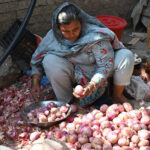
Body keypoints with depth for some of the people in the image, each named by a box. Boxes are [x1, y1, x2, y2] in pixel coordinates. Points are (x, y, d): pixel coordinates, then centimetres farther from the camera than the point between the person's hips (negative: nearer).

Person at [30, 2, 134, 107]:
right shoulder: (52, 37, -19)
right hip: (75, 74, 1)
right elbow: (37, 58, -3)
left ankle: (117, 95, -1)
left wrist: (91, 86, -40)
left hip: (97, 74, -1)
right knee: (49, 61, -28)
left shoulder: (95, 35, -29)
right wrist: (35, 82, -11)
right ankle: (64, 100, -7)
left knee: (126, 56, -25)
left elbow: (106, 65, -27)